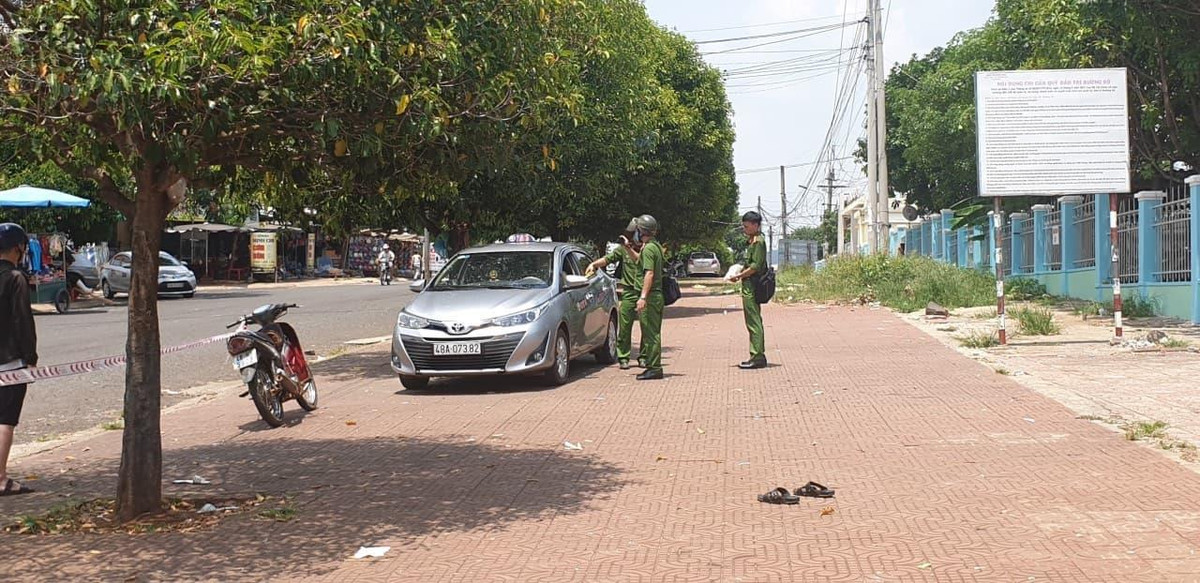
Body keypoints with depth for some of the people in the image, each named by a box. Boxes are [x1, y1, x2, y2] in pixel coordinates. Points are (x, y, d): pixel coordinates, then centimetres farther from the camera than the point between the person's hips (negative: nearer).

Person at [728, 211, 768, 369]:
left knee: (753, 321, -9)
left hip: (752, 287, -10)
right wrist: (740, 274, 12)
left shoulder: (758, 241, -13)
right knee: (754, 321, 12)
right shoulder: (751, 241, 17)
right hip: (749, 286, 10)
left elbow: (755, 266, -19)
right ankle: (759, 356, 17)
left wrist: (739, 276, -14)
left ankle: (757, 357, -8)